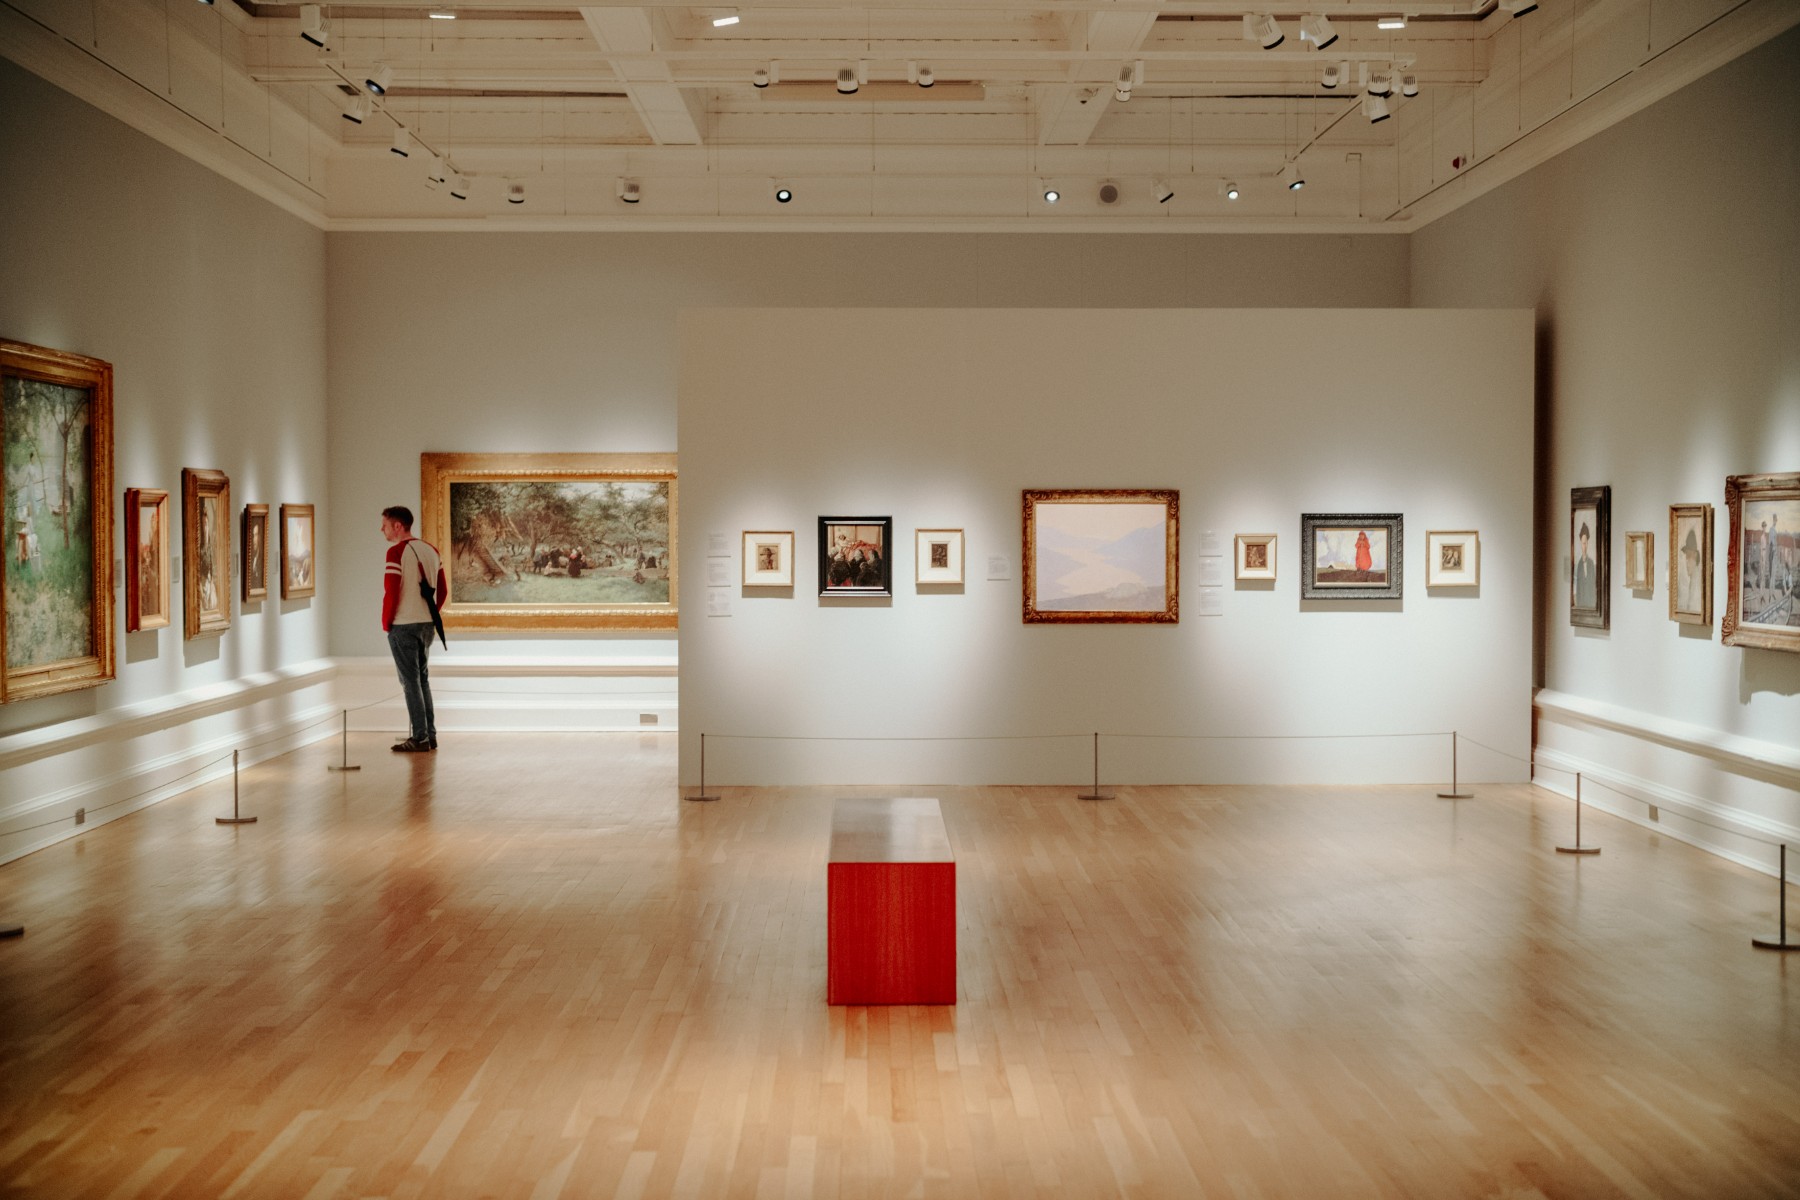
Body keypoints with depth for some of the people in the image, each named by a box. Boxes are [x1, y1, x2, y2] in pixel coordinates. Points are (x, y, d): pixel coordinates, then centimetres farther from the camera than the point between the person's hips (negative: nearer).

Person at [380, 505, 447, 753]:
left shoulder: (397, 551, -13)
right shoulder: (431, 550, 9)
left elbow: (391, 592, -16)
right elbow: (443, 591, 12)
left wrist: (386, 623, -5)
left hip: (403, 625, -7)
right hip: (427, 624, 7)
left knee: (410, 681, -1)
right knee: (422, 678, 16)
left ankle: (419, 737, 0)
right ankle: (430, 735, 17)